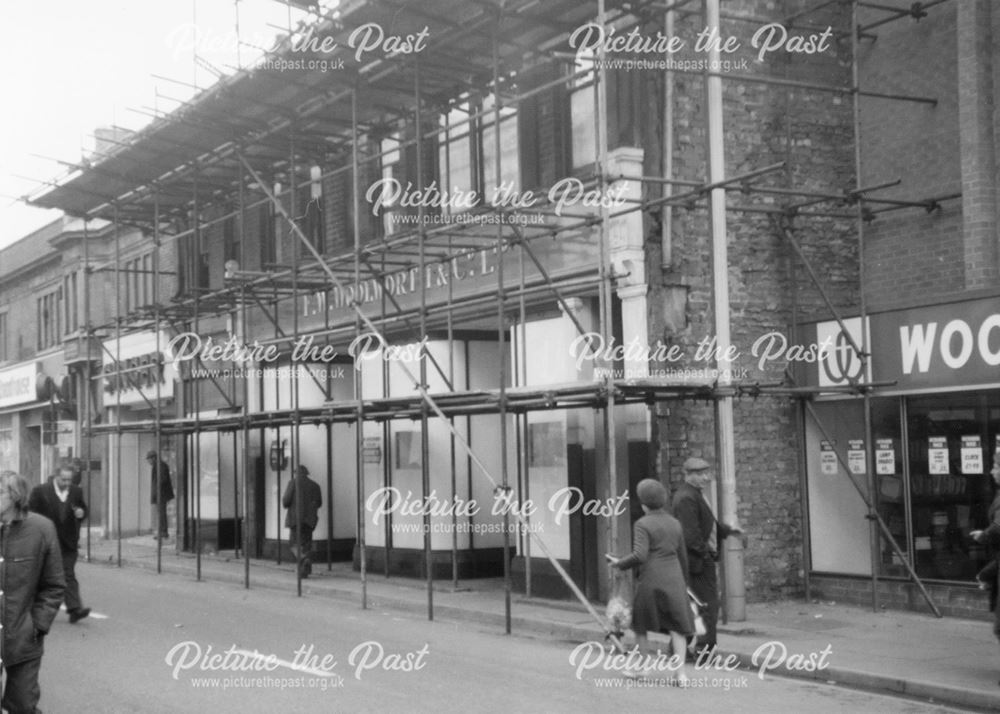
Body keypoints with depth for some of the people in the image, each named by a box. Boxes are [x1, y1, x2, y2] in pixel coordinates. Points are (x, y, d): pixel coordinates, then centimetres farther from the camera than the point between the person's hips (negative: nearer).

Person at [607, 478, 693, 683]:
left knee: (641, 624, 16)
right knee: (677, 627, 4)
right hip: (674, 579, 4)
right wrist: (684, 584, 24)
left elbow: (640, 556, -20)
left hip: (651, 580, -4)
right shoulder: (674, 523, 8)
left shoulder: (642, 525, -10)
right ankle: (681, 673, -8)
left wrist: (620, 563, -3)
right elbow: (682, 557, 14)